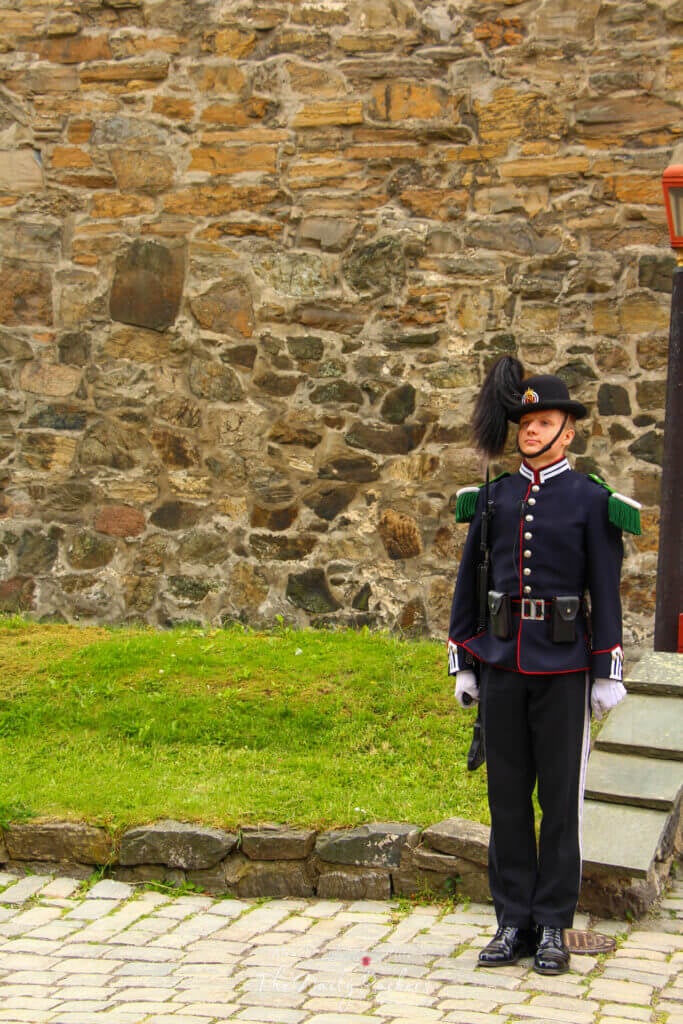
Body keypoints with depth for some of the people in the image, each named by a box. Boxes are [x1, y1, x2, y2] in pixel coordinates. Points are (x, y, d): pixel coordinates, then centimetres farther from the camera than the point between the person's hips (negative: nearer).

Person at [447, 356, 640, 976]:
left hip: (563, 667, -3)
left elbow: (605, 591, -2)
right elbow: (470, 582, 12)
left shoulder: (591, 500, -1)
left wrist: (608, 673, -5)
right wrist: (462, 663, 8)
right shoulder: (492, 497, 9)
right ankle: (514, 923, 14)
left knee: (560, 795, 2)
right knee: (507, 794, 6)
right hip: (502, 662, 3)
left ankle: (553, 928, 10)